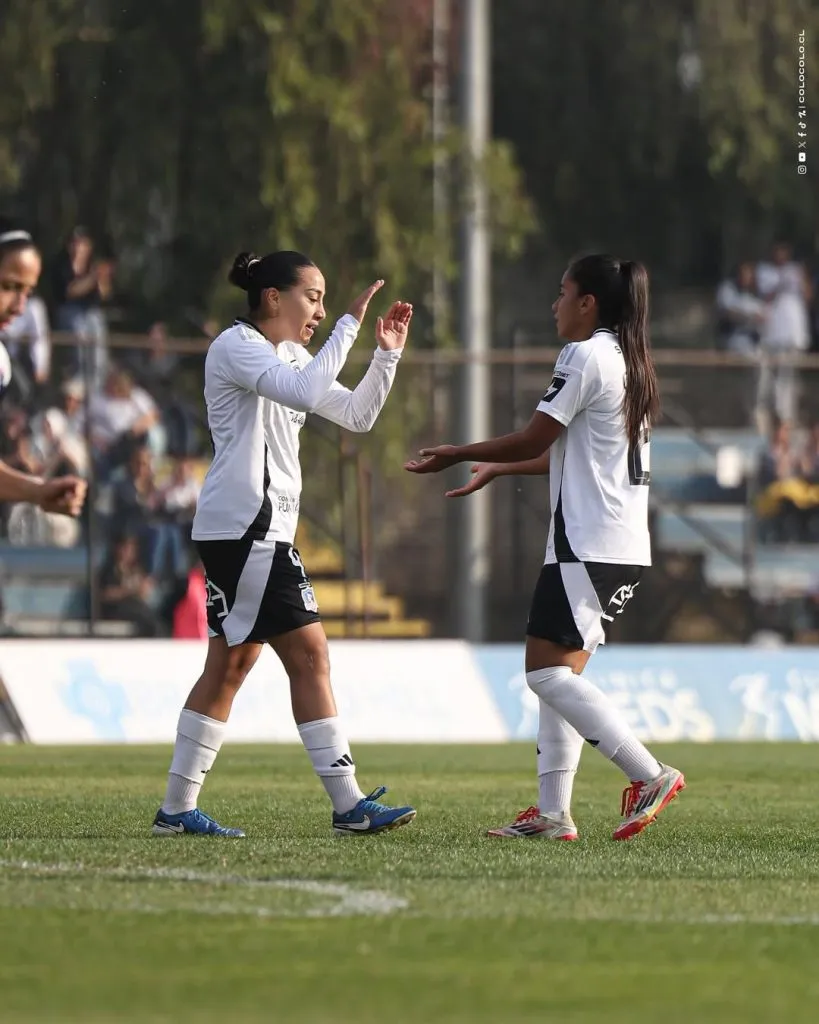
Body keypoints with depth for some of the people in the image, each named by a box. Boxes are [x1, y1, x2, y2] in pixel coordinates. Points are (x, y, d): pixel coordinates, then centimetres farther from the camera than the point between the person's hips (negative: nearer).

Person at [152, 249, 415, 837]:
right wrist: (350, 324, -22)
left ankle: (177, 810, 11)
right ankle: (349, 805, -11)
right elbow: (307, 392, -25)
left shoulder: (291, 359, 20)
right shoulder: (236, 345, -9)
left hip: (260, 531, 10)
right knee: (309, 656, -11)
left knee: (231, 664, 9)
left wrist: (388, 354, 9)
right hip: (246, 525, -10)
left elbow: (357, 415, 21)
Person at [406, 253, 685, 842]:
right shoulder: (632, 362, 18)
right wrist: (496, 468, 33)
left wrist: (457, 455, 3)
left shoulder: (586, 357, -10)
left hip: (588, 544, -10)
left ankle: (651, 776, -17)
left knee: (548, 670, -10)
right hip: (625, 547, 10)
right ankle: (554, 812, 6)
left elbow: (532, 441, -10)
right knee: (562, 671, 10)